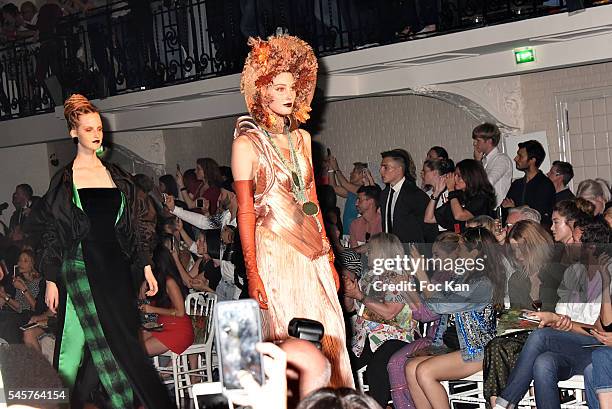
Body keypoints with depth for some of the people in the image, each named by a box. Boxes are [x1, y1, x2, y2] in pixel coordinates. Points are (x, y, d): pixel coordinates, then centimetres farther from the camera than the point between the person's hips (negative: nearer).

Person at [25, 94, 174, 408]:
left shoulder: (115, 175, 12)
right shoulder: (64, 179, 1)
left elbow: (133, 225, 14)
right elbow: (50, 230, 0)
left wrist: (146, 267, 9)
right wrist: (51, 281, -5)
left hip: (116, 266, 4)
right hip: (81, 267, -4)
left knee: (104, 343, 3)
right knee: (115, 343, -6)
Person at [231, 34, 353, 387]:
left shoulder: (301, 138, 12)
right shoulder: (247, 142, -4)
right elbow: (245, 211, -7)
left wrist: (329, 258, 13)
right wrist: (252, 273, -12)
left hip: (313, 255, 5)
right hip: (274, 251, -5)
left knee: (329, 338, 4)